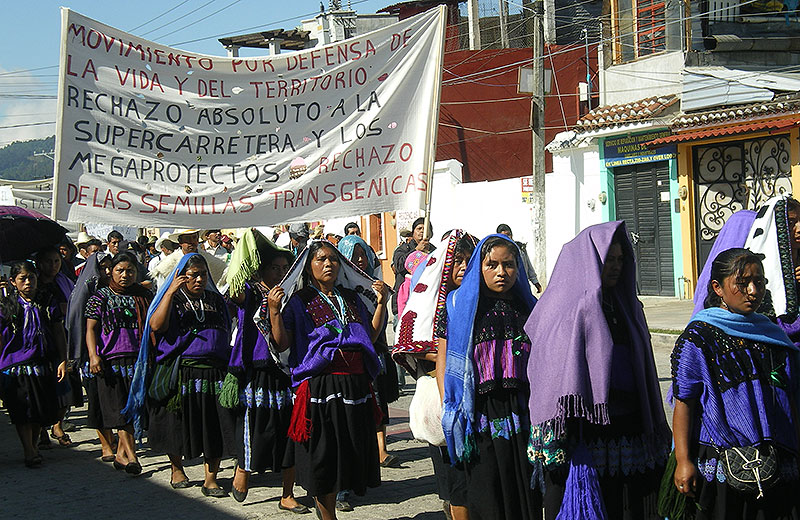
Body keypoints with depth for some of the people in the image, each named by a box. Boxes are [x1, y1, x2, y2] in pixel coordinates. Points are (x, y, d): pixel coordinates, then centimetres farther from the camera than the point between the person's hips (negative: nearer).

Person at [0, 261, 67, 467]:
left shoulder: (47, 303, 7)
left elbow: (58, 332, 9)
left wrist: (63, 361, 4)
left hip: (42, 363, 2)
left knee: (43, 409, 5)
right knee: (22, 410, -3)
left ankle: (33, 444, 23)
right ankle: (29, 451, 2)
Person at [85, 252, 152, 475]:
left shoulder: (144, 295, 12)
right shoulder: (100, 297, 6)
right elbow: (91, 329, 2)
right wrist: (93, 356, -11)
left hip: (140, 358, 3)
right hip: (112, 359, -2)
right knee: (121, 409, -7)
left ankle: (121, 454, 13)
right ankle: (130, 455, -10)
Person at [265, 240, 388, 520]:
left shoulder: (352, 298, 16)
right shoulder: (299, 302, 3)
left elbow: (370, 336, 18)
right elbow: (282, 344, -3)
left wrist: (381, 303, 11)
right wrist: (274, 311, -16)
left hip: (356, 384, 5)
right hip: (320, 385, -4)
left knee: (351, 450, 9)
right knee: (323, 454, -1)